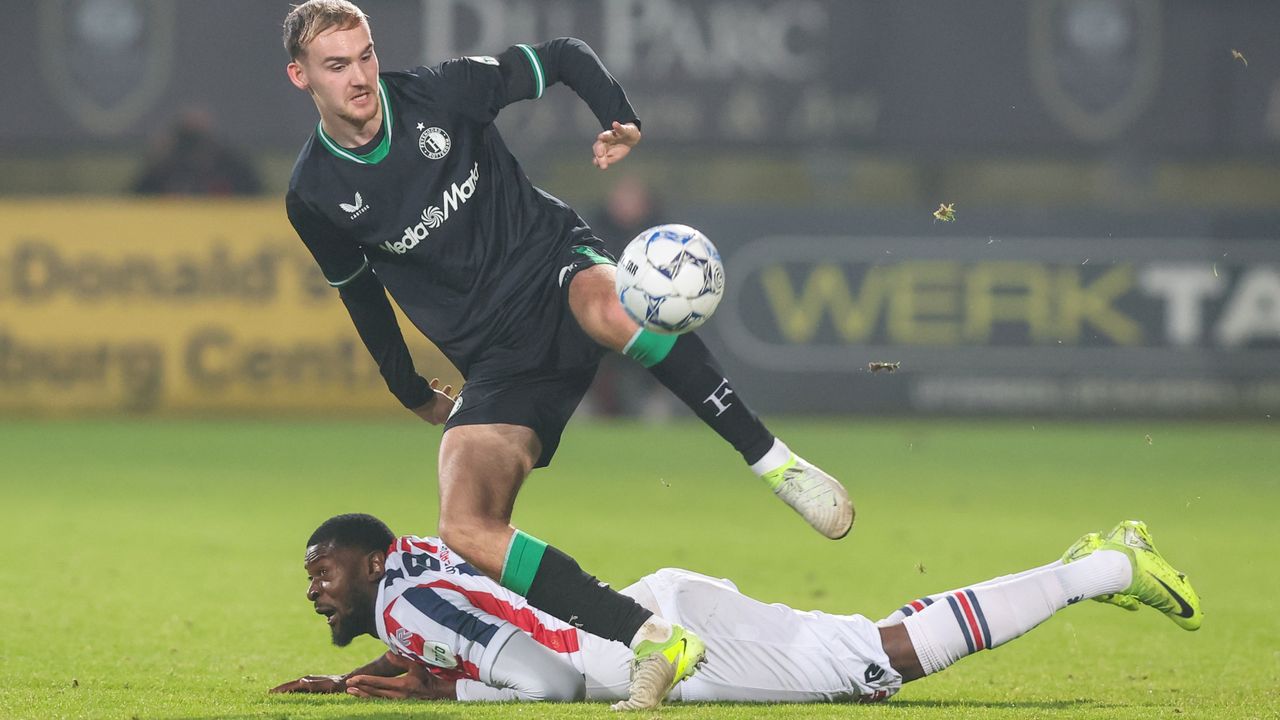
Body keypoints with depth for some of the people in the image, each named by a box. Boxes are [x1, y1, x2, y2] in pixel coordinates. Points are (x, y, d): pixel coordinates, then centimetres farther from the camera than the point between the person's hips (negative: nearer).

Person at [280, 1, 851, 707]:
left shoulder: (438, 92, -6)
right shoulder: (315, 196, 1)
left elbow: (563, 58, 6)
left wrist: (620, 121, -12)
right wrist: (410, 391, 27)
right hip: (496, 365, 3)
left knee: (606, 304, -42)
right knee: (466, 531, -22)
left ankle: (774, 461, -29)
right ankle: (658, 645, -23)